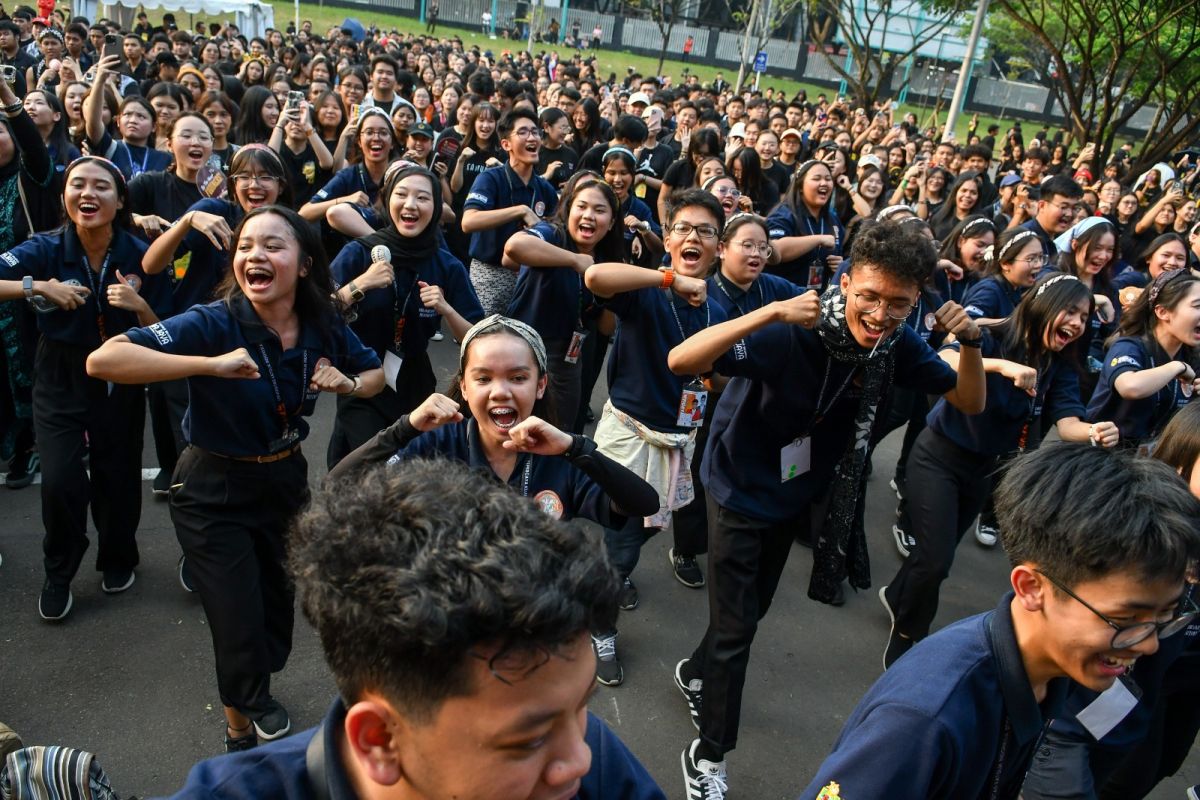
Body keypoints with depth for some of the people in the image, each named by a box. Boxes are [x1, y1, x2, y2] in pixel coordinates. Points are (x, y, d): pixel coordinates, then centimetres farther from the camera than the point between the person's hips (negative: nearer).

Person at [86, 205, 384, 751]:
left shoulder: (323, 327, -10)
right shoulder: (214, 323, -24)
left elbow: (375, 374, 7)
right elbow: (102, 361, -34)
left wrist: (348, 384, -16)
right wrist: (213, 365, -42)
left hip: (286, 480, 5)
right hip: (214, 493, -4)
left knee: (278, 601, 20)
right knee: (239, 623, 0)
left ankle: (258, 697, 53)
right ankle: (241, 733, 32)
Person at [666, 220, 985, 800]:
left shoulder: (898, 344, -15)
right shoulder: (792, 333, -33)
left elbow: (970, 403, -6)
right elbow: (681, 361, -43)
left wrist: (971, 343, -24)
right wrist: (771, 312, -51)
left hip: (798, 493, 6)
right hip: (741, 489, -6)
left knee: (754, 609, 24)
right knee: (735, 628, 0)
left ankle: (696, 673, 54)